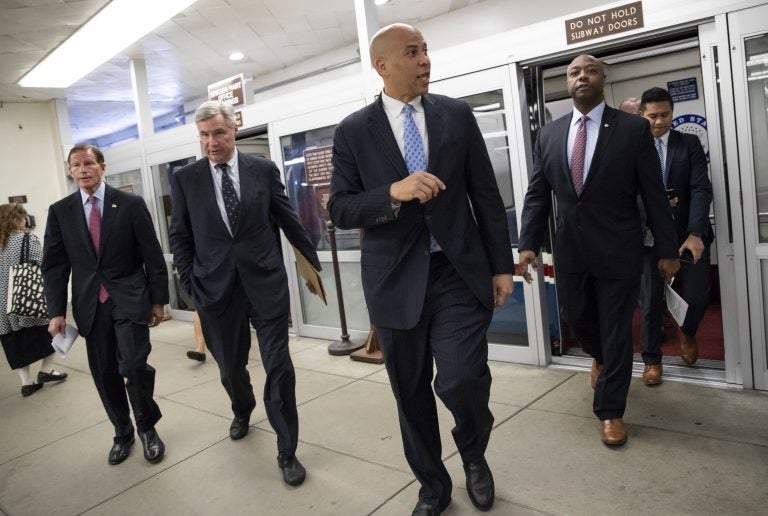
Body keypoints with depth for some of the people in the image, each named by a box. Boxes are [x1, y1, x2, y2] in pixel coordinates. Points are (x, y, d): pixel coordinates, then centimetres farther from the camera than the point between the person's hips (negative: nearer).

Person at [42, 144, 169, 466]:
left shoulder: (131, 204, -1)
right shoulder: (60, 211, 5)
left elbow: (152, 255, 0)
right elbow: (54, 265, 5)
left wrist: (158, 300, -1)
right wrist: (56, 311, -1)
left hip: (129, 298, -3)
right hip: (90, 303, 3)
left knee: (133, 365, -14)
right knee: (105, 373, 9)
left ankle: (147, 428, 11)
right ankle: (122, 433, 28)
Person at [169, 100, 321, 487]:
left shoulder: (264, 170, 1)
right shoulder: (185, 179, 3)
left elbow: (288, 220, 8)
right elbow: (180, 237, 7)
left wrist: (314, 261, 12)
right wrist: (189, 282, 1)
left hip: (266, 281, -1)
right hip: (216, 287, 2)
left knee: (278, 366, -2)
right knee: (230, 366, 16)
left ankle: (287, 452, 12)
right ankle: (242, 411, 49)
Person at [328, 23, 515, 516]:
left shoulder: (457, 115, 5)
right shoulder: (353, 130, 1)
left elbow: (486, 195, 5)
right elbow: (340, 209, -4)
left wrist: (502, 265, 3)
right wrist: (394, 192, -22)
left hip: (459, 273, 0)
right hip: (397, 280, 1)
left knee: (461, 378, -13)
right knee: (411, 393, 11)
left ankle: (474, 453, 23)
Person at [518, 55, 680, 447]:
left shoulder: (634, 129, -4)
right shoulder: (549, 134, 5)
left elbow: (653, 194, -3)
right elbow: (537, 195, 4)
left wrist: (667, 249, -3)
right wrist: (528, 244, -6)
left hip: (618, 248, -3)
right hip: (570, 247, 3)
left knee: (616, 329, 5)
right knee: (575, 316, 15)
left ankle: (610, 411, 20)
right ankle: (601, 356, 49)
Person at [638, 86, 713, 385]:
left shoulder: (690, 143, 4)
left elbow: (701, 189, -5)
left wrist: (696, 233, -18)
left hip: (690, 233, 1)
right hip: (651, 235, -1)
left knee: (697, 296, 0)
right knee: (651, 301, 4)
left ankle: (687, 332, 34)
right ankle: (651, 359, 22)